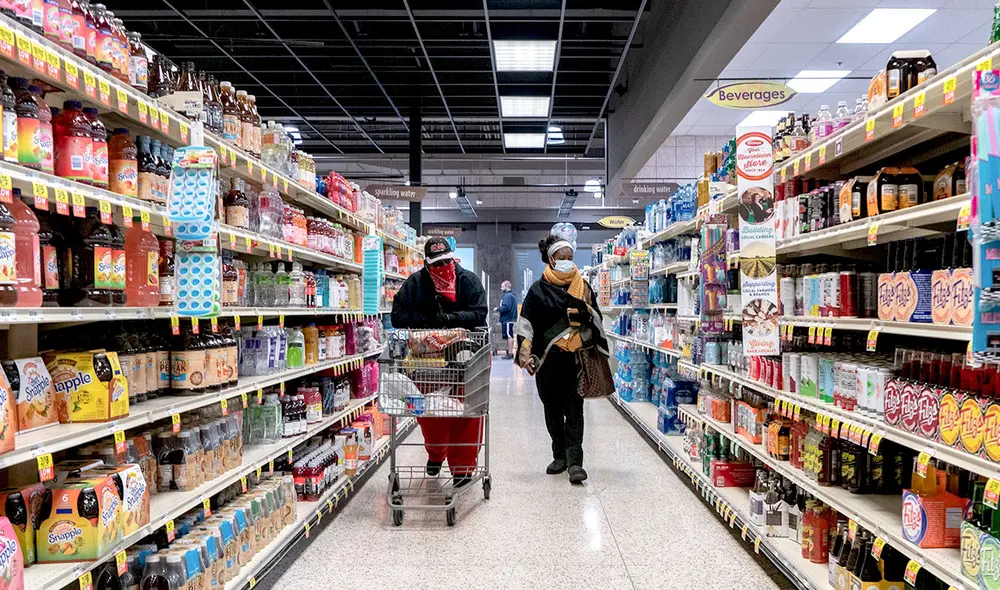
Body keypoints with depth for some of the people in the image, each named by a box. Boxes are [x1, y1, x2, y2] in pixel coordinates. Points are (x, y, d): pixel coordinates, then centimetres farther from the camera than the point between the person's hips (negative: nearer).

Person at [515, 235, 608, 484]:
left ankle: (575, 461, -2)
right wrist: (526, 355, -12)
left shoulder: (582, 286, 6)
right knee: (552, 410, 11)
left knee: (574, 411, -2)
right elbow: (526, 323, -4)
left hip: (576, 359, 0)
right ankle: (560, 456, 24)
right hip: (548, 360, 0)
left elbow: (596, 319, 15)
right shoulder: (539, 290, 0)